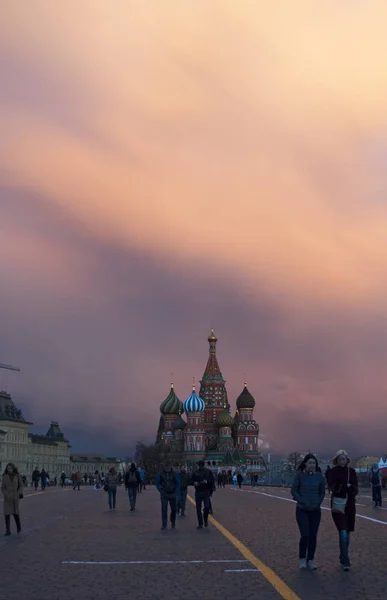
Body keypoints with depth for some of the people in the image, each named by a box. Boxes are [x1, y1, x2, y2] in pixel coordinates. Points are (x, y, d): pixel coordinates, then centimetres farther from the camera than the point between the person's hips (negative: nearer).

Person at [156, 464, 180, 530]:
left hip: (172, 495, 1)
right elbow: (157, 483, 6)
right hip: (164, 495, -1)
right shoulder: (160, 474, -4)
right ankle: (164, 524, -1)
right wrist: (160, 491, -2)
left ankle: (173, 522, 27)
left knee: (173, 509, 7)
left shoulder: (174, 474, -4)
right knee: (164, 509, -6)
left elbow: (178, 484, 3)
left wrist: (176, 493, -3)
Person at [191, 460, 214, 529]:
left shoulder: (208, 471, 4)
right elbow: (191, 481, 13)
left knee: (206, 507, -12)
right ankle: (200, 524, 11)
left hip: (206, 492, -2)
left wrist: (207, 481, -18)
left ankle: (205, 519, 16)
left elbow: (212, 481, 0)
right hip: (198, 492, 2)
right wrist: (194, 483, -9)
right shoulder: (196, 473, 9)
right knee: (198, 508, 2)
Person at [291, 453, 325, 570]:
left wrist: (318, 503, -3)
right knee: (305, 535, -10)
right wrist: (303, 502, -12)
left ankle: (310, 560, 19)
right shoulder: (300, 475, -7)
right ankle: (302, 559, 11)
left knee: (313, 536, 4)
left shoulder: (319, 476, 0)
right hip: (302, 510, -2)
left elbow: (322, 492, 10)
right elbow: (294, 491, -3)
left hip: (315, 511, 3)